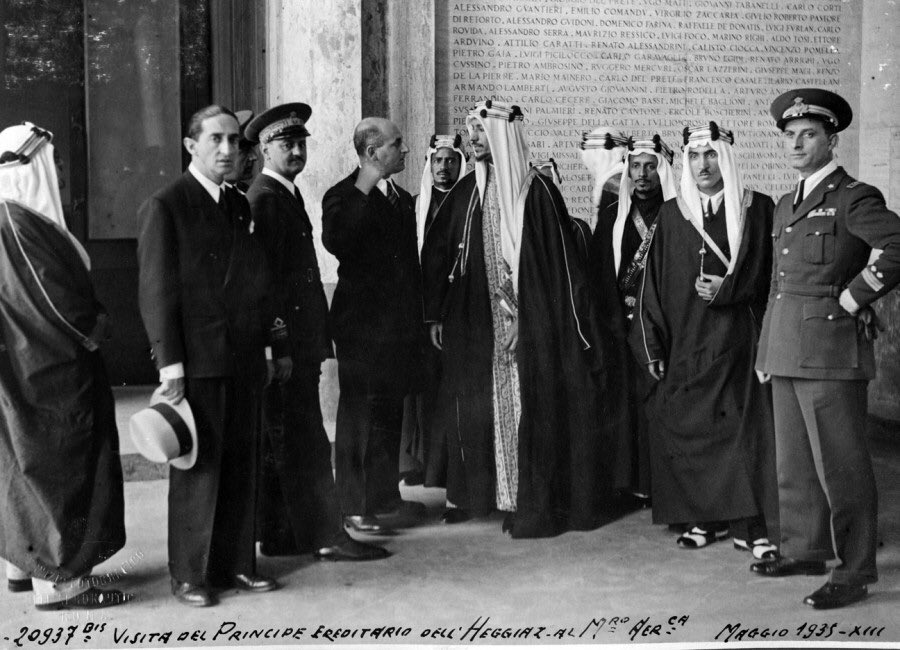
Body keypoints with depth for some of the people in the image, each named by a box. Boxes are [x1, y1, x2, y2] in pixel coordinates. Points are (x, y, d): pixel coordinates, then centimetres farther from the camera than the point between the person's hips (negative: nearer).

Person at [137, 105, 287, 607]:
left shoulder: (240, 205, 15)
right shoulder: (164, 207, -5)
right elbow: (156, 291, -10)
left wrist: (275, 345, 14)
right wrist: (170, 364, -15)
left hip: (243, 359, 6)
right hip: (197, 362, -6)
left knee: (241, 463, 10)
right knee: (198, 467, 1)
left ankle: (235, 563, 21)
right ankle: (190, 574, 12)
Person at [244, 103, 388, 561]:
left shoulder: (287, 195, 19)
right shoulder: (264, 197, -12)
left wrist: (315, 340, 19)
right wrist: (278, 339, -20)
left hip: (297, 341, 10)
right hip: (284, 338, -10)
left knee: (279, 442, 13)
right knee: (305, 442, -6)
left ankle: (277, 535, 20)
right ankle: (326, 537, 0)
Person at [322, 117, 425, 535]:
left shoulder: (401, 198, 14)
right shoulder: (344, 197, -9)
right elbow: (335, 242, -30)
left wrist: (418, 319, 13)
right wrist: (363, 189, -27)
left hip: (399, 324, 8)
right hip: (363, 324, -8)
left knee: (390, 414, 14)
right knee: (360, 415, -1)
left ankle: (385, 497, 25)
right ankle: (355, 506, 8)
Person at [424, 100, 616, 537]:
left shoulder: (537, 191, -7)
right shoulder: (467, 193, 7)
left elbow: (560, 262, -8)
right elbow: (440, 255, 10)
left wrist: (528, 319, -11)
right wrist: (436, 315, 7)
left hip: (532, 323, -5)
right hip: (481, 327, 5)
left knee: (532, 409, -2)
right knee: (491, 409, 8)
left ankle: (538, 506, 7)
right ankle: (507, 498, 18)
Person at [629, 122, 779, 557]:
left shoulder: (757, 209, 3)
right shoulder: (671, 215, 9)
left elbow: (768, 273, 2)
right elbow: (654, 283, 8)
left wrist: (727, 289, -13)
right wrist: (652, 345, 2)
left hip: (738, 339, -2)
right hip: (683, 343, 2)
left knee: (744, 427, -4)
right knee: (687, 429, 3)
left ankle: (751, 524, 3)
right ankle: (705, 517, 16)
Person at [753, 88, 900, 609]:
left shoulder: (855, 198, -6)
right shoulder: (786, 207, 19)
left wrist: (850, 299, -15)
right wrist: (767, 352, 17)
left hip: (831, 351, -8)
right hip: (787, 352, 8)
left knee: (840, 464, -3)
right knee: (795, 463, 15)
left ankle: (855, 571, 5)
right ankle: (805, 550, 27)